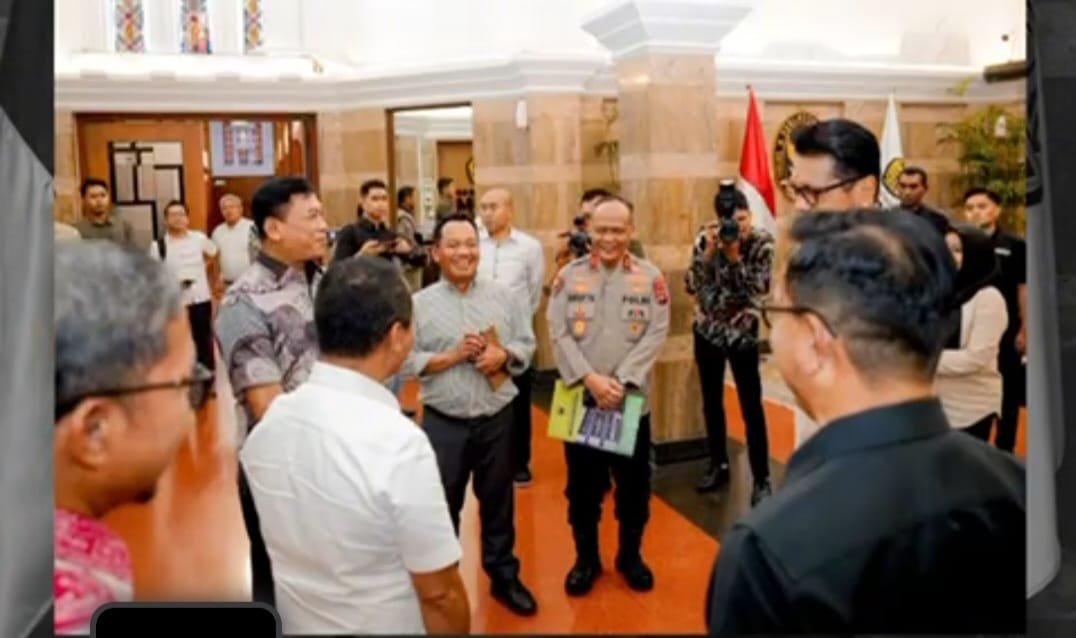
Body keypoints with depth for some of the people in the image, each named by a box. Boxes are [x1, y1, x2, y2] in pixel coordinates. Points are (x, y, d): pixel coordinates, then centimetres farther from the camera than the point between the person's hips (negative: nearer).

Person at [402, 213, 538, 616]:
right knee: (443, 504, 13)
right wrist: (452, 356, -17)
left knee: (498, 499, 16)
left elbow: (527, 344, 5)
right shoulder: (420, 304, -5)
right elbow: (406, 361, -7)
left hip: (497, 417, 2)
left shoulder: (502, 296, 2)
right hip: (443, 422, -2)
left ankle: (503, 575, 34)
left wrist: (504, 355, -15)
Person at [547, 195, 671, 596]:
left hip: (632, 401, 0)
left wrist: (622, 381, -17)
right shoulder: (569, 275, 1)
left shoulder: (651, 277, 0)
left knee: (633, 485, 12)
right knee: (583, 485, 11)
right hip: (580, 399, 0)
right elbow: (558, 333, -6)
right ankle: (586, 558, 30)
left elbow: (656, 334, -7)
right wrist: (590, 378, -16)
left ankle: (630, 555, 33)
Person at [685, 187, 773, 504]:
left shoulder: (762, 242, -10)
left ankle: (761, 479, 5)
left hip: (742, 333, -3)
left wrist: (734, 254, -25)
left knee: (751, 407, -4)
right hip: (707, 331, 3)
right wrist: (710, 249, -22)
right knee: (711, 402, 13)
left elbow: (757, 290, -19)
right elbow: (692, 286, -13)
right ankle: (719, 466, 29)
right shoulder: (706, 240, -6)